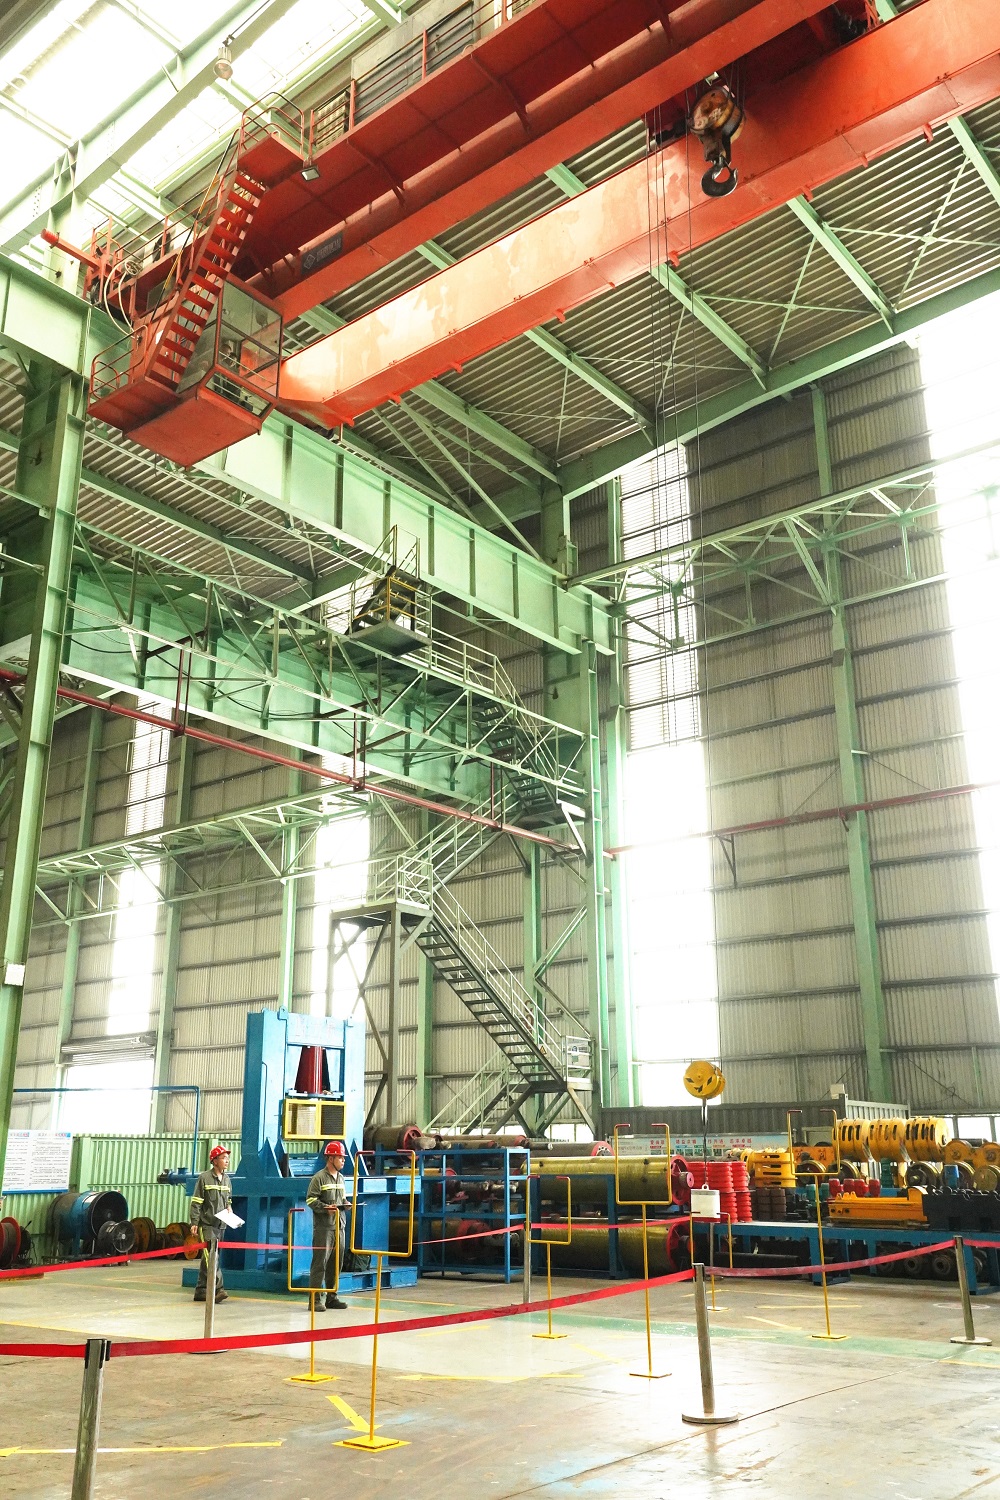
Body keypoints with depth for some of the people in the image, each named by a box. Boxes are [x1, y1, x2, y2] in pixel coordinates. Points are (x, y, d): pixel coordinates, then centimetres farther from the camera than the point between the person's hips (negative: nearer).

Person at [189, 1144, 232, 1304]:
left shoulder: (227, 1180, 13)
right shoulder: (205, 1178, -6)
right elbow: (196, 1202, -7)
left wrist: (229, 1209, 3)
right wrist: (194, 1223, -12)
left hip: (220, 1225, 6)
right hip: (206, 1224, -6)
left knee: (207, 1258, 11)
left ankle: (201, 1291, 16)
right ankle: (218, 1289, -19)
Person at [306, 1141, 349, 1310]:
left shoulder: (341, 1177, 16)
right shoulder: (320, 1177, -8)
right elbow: (310, 1199, -11)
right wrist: (326, 1207, -21)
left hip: (340, 1226, 7)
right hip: (323, 1226, -7)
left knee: (337, 1263, 10)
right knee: (320, 1262, -6)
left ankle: (332, 1297, 19)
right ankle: (315, 1299, -2)